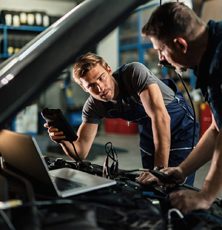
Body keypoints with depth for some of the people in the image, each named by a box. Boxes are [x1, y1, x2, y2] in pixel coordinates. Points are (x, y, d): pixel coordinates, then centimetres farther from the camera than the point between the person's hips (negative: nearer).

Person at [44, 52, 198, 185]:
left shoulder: (134, 72, -31)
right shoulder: (93, 106, -14)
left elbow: (160, 117, -38)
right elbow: (81, 153, -13)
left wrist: (161, 169, -41)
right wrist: (64, 140, -37)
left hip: (179, 124, -5)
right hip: (148, 131, 5)